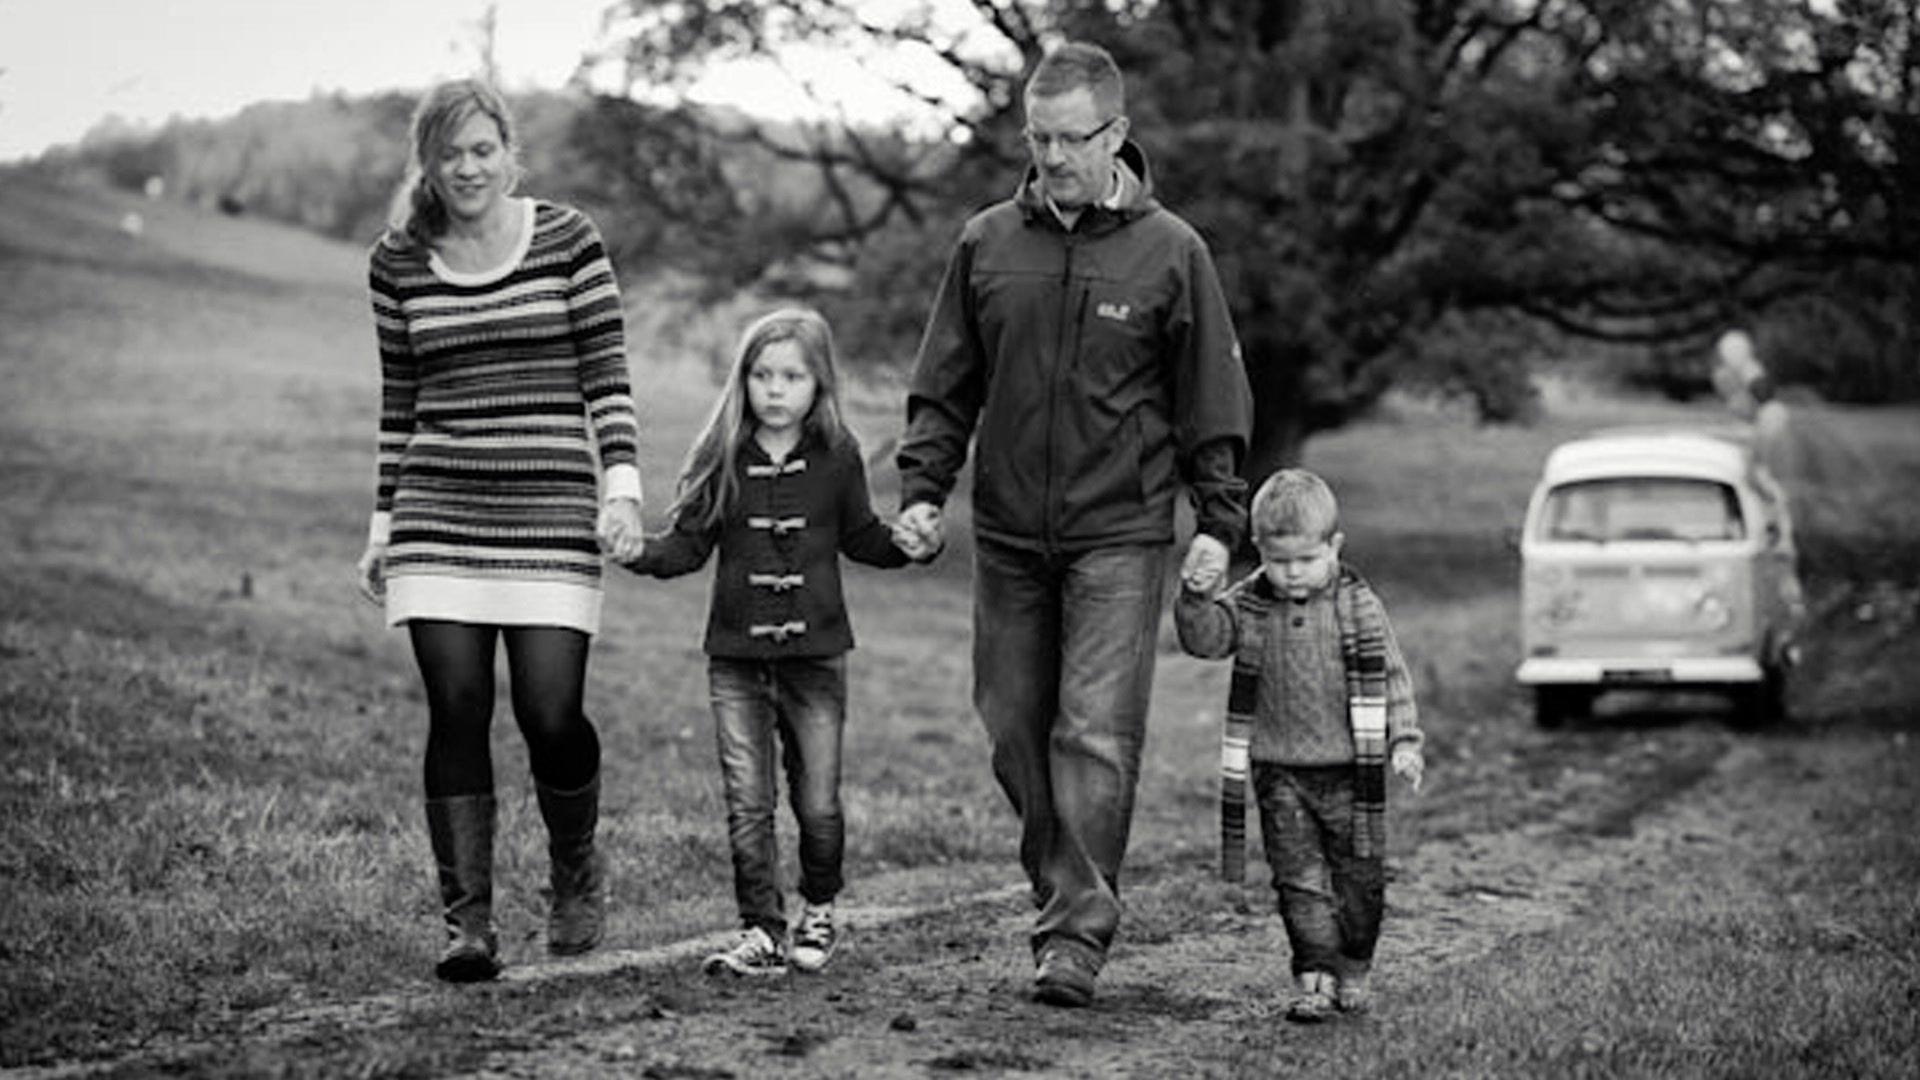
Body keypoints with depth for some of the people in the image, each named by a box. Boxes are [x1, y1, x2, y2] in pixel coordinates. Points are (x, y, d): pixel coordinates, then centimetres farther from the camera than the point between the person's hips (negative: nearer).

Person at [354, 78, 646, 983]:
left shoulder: (568, 242, 2)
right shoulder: (397, 265, 8)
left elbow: (606, 376, 2)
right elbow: (399, 402, 15)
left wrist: (621, 485, -10)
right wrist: (383, 522, 12)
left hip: (550, 511, -2)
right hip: (438, 519, 2)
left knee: (550, 715, -7)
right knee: (456, 713, -3)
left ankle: (577, 874, 21)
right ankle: (467, 919, 3)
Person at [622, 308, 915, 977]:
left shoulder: (836, 458, 1)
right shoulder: (722, 459, 0)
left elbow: (860, 538, 10)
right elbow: (689, 544, 3)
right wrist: (640, 554, -14)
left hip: (815, 652, 0)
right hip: (737, 655, 1)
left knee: (818, 802, 5)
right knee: (746, 803, 0)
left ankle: (819, 912, 27)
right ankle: (761, 930, 7)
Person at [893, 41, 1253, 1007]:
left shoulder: (1170, 253, -2)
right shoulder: (987, 244, 6)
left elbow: (1212, 401, 2)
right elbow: (945, 385, 11)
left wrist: (1218, 522, -4)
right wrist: (922, 488, 0)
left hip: (1120, 536, -4)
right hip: (1007, 536, 4)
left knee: (1096, 737, -11)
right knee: (1016, 734, 8)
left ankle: (1077, 934, -9)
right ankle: (1058, 892, 23)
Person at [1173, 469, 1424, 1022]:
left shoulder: (1358, 606, -3)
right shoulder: (1250, 607, 0)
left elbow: (1391, 678, 1)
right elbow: (1204, 637, -13)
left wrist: (1404, 741, -7)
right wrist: (1196, 598, -31)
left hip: (1350, 769, 0)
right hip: (1280, 773, 0)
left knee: (1358, 877, 9)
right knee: (1299, 878, -4)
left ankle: (1353, 973, 25)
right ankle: (1315, 978, -4)